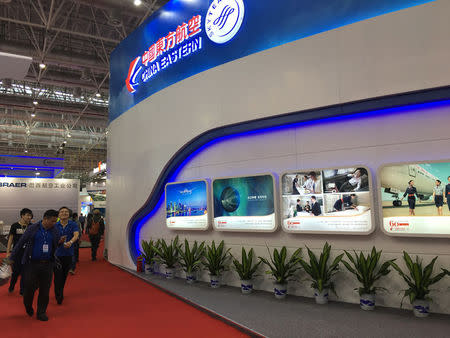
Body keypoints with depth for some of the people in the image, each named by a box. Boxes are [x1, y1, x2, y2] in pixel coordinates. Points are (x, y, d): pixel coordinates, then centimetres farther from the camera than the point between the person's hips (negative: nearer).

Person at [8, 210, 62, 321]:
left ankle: (41, 313, 21)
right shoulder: (32, 228, -5)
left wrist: (60, 242, -9)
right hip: (32, 264, -2)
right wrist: (12, 258, 3)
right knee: (29, 288, 5)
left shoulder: (55, 231, 4)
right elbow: (20, 243, 1)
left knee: (45, 290, 6)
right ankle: (28, 308, 34)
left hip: (47, 265, 2)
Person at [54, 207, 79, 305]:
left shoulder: (73, 225, -2)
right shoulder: (55, 225, -1)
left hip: (68, 253, 2)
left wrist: (70, 242, -38)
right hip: (57, 253, -1)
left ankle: (60, 293, 35)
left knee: (64, 275, 15)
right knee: (58, 275, -7)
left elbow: (76, 235, -19)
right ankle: (59, 296, 1)